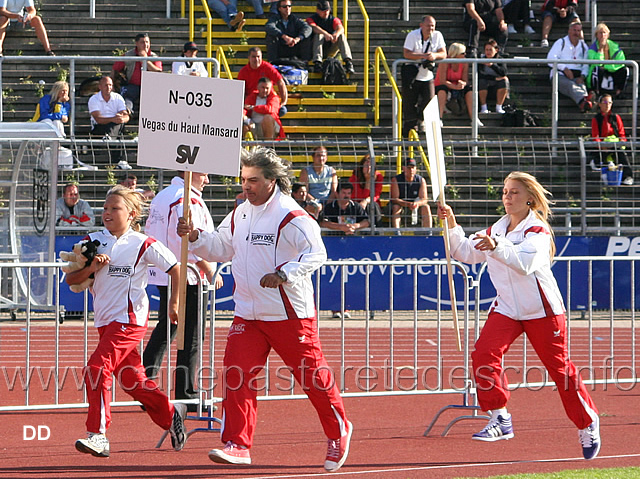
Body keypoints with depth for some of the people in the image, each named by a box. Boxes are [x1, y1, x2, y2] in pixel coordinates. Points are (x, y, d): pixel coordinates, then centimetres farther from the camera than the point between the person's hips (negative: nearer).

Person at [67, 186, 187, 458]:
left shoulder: (142, 244, -7)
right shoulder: (94, 241, 6)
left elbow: (176, 268, 2)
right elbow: (71, 279, 4)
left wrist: (175, 303, 3)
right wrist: (91, 268, -13)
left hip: (129, 319, -7)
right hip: (105, 320, 7)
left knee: (97, 367, -21)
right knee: (130, 379, 14)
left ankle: (98, 434, -21)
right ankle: (170, 415, 36)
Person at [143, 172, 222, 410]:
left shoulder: (161, 197, 15)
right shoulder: (188, 200, -15)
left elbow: (150, 233, 21)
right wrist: (211, 272, -15)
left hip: (162, 274, 9)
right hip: (188, 277, -9)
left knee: (164, 330, 16)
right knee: (191, 337, -3)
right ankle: (186, 394, -2)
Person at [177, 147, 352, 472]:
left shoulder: (291, 217, -14)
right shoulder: (240, 214, 10)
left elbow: (316, 254, -20)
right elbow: (221, 248, 22)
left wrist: (284, 274, -32)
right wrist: (195, 237, 4)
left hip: (290, 312, -6)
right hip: (248, 312, 6)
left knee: (311, 373, 4)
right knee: (237, 374, -7)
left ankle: (338, 432, 24)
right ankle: (237, 444, -6)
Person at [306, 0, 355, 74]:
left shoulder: (333, 19, 8)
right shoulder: (311, 19, 0)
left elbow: (340, 28, -15)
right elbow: (313, 27, -25)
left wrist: (337, 33, -41)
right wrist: (325, 33, -44)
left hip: (330, 51, 2)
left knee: (341, 35, -21)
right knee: (319, 35, -30)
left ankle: (348, 62, -37)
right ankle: (317, 64, -47)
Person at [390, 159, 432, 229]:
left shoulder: (421, 180, -7)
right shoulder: (395, 180, -14)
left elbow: (424, 199, -13)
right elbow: (394, 199, -22)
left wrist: (417, 203, -38)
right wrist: (408, 204, -38)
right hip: (400, 204, -2)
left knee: (426, 207, -25)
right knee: (396, 207, -34)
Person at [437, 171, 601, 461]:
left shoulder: (537, 230, -13)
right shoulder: (497, 229, 10)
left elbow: (525, 262, -32)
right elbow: (466, 253, 12)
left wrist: (496, 247, -48)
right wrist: (451, 225, -1)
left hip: (541, 309, -5)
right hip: (506, 307, 5)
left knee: (559, 367, 2)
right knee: (484, 353, -19)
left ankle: (587, 423, 22)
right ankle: (500, 420, -16)